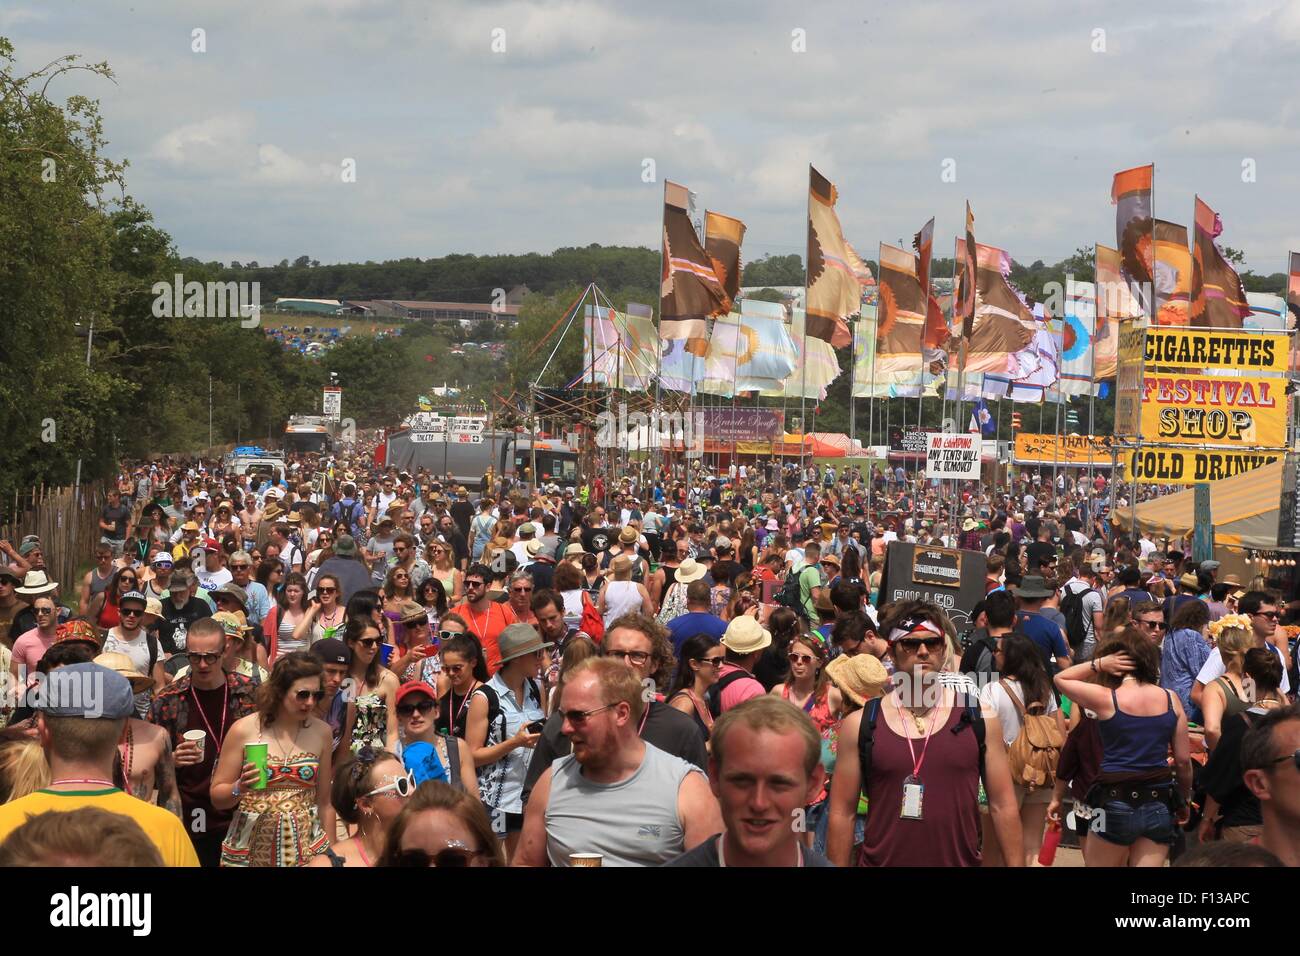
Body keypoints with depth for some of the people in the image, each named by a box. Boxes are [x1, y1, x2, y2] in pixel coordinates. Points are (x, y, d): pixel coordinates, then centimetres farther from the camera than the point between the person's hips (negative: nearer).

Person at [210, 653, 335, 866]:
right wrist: (239, 788, -20)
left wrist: (330, 853, 9)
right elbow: (217, 797, -1)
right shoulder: (244, 730, -7)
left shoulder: (322, 732, -1)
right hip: (250, 848, -1)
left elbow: (324, 802, 7)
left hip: (307, 848, 1)